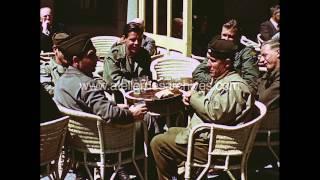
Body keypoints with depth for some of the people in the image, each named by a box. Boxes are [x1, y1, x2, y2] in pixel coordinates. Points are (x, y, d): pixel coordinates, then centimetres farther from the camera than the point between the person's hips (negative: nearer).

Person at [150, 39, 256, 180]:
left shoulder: (234, 85, -19)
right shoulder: (222, 80, 13)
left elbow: (216, 113, -29)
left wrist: (194, 97, -14)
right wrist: (193, 101, -1)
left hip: (211, 144, -11)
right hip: (206, 133, 11)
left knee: (158, 143, -7)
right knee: (170, 132, 27)